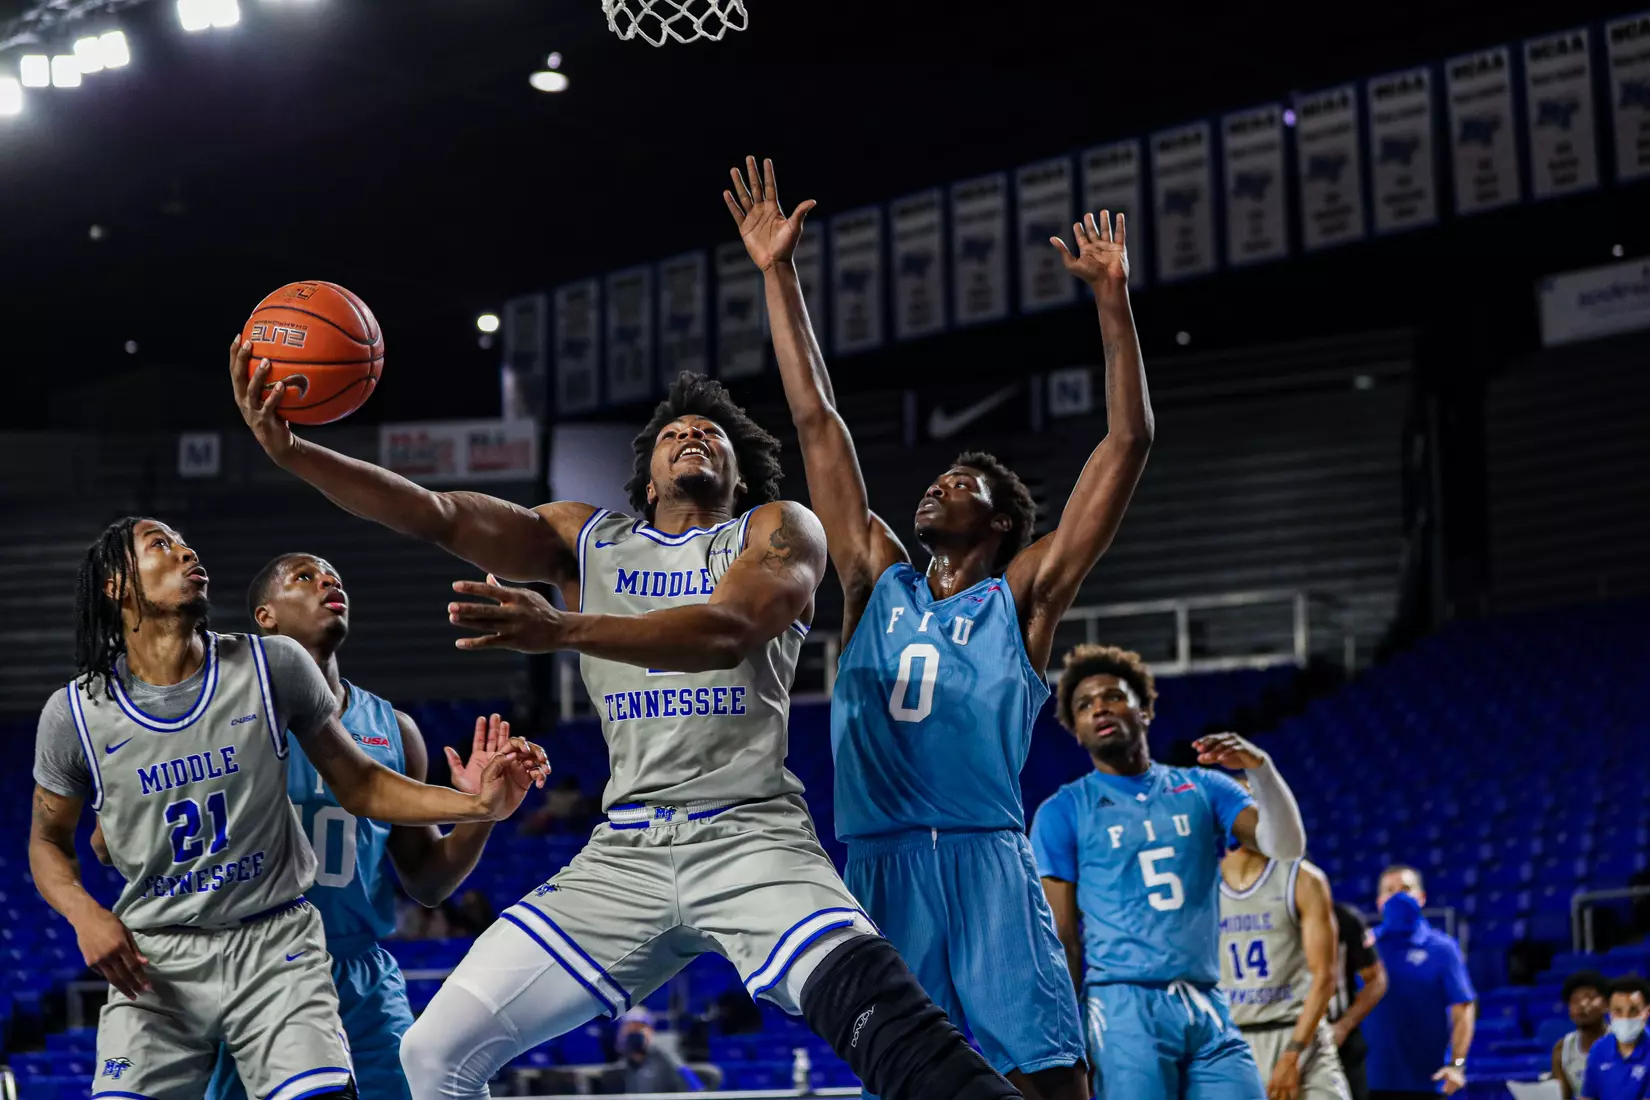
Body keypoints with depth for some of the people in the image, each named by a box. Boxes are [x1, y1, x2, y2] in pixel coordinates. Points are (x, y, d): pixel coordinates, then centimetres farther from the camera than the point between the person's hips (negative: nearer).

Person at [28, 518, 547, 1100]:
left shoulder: (272, 665, -4)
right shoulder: (74, 713, -4)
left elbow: (357, 785, 4)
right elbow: (48, 839, 11)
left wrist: (476, 804, -10)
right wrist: (84, 914, -9)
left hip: (277, 946, 0)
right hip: (153, 961, 1)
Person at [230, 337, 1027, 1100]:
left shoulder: (776, 530, 6)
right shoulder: (587, 540, 17)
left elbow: (729, 630, -16)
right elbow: (437, 514, 3)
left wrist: (563, 630, -31)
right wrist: (291, 452, -12)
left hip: (751, 835, -4)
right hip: (625, 851, 4)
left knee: (872, 1003, -31)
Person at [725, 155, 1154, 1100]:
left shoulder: (1024, 597, 9)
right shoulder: (878, 583, 17)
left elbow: (1129, 443, 4)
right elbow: (818, 422, 16)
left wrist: (1113, 300, -2)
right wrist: (779, 275, 15)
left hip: (987, 865, -3)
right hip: (876, 871, 3)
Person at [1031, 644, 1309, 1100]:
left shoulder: (1203, 789, 12)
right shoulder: (1063, 812, 4)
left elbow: (1286, 846, -1)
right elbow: (1061, 939, 1)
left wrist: (1260, 767, -17)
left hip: (1209, 1010, 3)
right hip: (1125, 1010, -3)